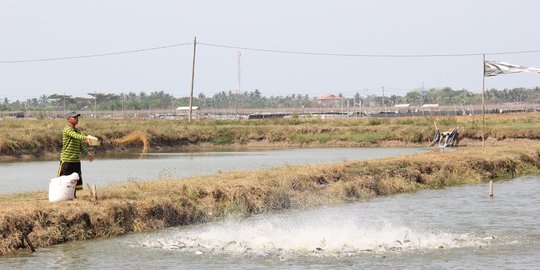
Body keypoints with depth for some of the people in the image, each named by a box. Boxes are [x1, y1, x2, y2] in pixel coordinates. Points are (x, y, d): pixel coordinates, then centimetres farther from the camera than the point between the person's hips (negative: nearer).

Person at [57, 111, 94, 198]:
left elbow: (81, 145, 19)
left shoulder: (77, 131, 16)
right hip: (66, 159, -8)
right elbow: (75, 136, -31)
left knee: (76, 180, 9)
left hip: (76, 160, 8)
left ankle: (74, 195, 17)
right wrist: (85, 138, -46)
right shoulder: (67, 129, -10)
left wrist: (87, 153, 4)